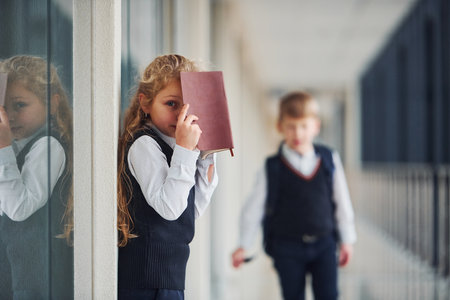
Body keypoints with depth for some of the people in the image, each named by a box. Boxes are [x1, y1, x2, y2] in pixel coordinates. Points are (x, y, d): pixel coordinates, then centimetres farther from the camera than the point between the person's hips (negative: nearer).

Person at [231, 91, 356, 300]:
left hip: (324, 244, 1)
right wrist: (243, 246, -2)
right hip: (287, 247, -1)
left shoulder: (330, 161, 1)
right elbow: (254, 208, 0)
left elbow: (342, 203, 9)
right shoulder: (272, 169, -5)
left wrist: (346, 240, 10)